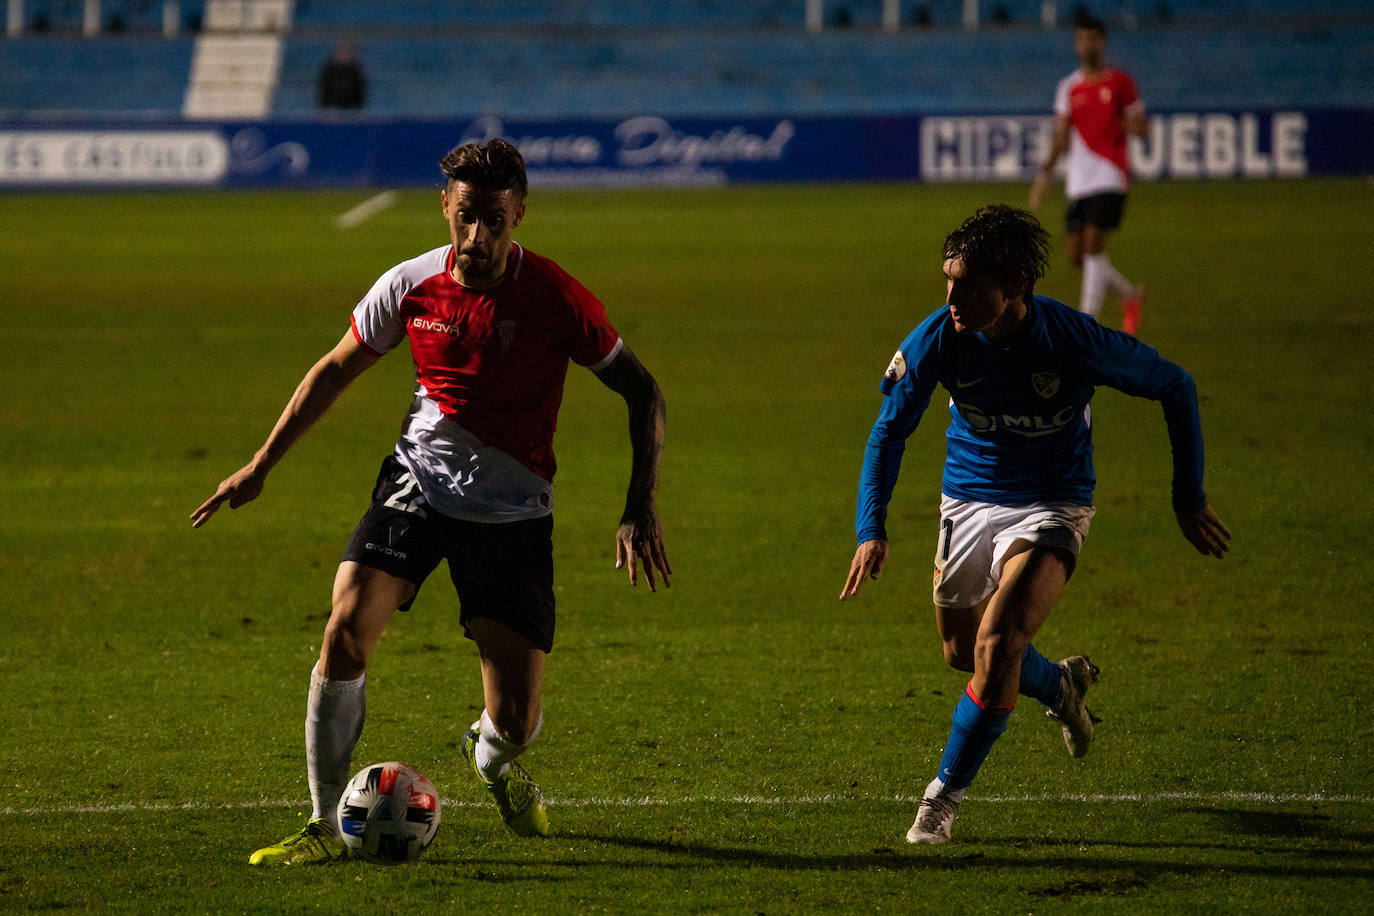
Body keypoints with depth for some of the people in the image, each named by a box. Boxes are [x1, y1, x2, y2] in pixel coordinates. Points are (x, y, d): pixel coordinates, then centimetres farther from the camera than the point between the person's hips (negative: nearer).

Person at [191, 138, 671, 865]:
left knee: (514, 721, -5)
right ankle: (325, 826, -8)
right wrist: (261, 465, 10)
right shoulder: (411, 286, -8)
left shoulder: (556, 301, -17)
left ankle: (493, 760, 36)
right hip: (418, 480, 2)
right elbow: (335, 369, 9)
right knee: (346, 630, -22)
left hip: (513, 510, -2)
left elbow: (641, 393, -7)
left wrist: (640, 509, -15)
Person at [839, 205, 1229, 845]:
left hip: (1050, 509, -4)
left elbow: (1175, 388, -10)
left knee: (998, 642, -22)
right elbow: (890, 431, -6)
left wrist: (1188, 499, -5)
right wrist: (871, 530, -17)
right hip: (967, 500, 4)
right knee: (964, 653, 16)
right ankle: (1062, 685, 49)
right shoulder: (938, 338, -19)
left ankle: (946, 795, -6)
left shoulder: (1075, 342, -27)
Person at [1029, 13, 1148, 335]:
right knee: (1075, 253, 2)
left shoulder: (1120, 82, 2)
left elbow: (1141, 128, 7)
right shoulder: (1069, 88, 11)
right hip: (1078, 180, 5)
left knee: (1093, 245, -15)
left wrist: (1134, 125, -17)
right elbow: (1061, 136, 10)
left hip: (1110, 175, -5)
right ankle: (1130, 294, 25)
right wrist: (1046, 171, -2)